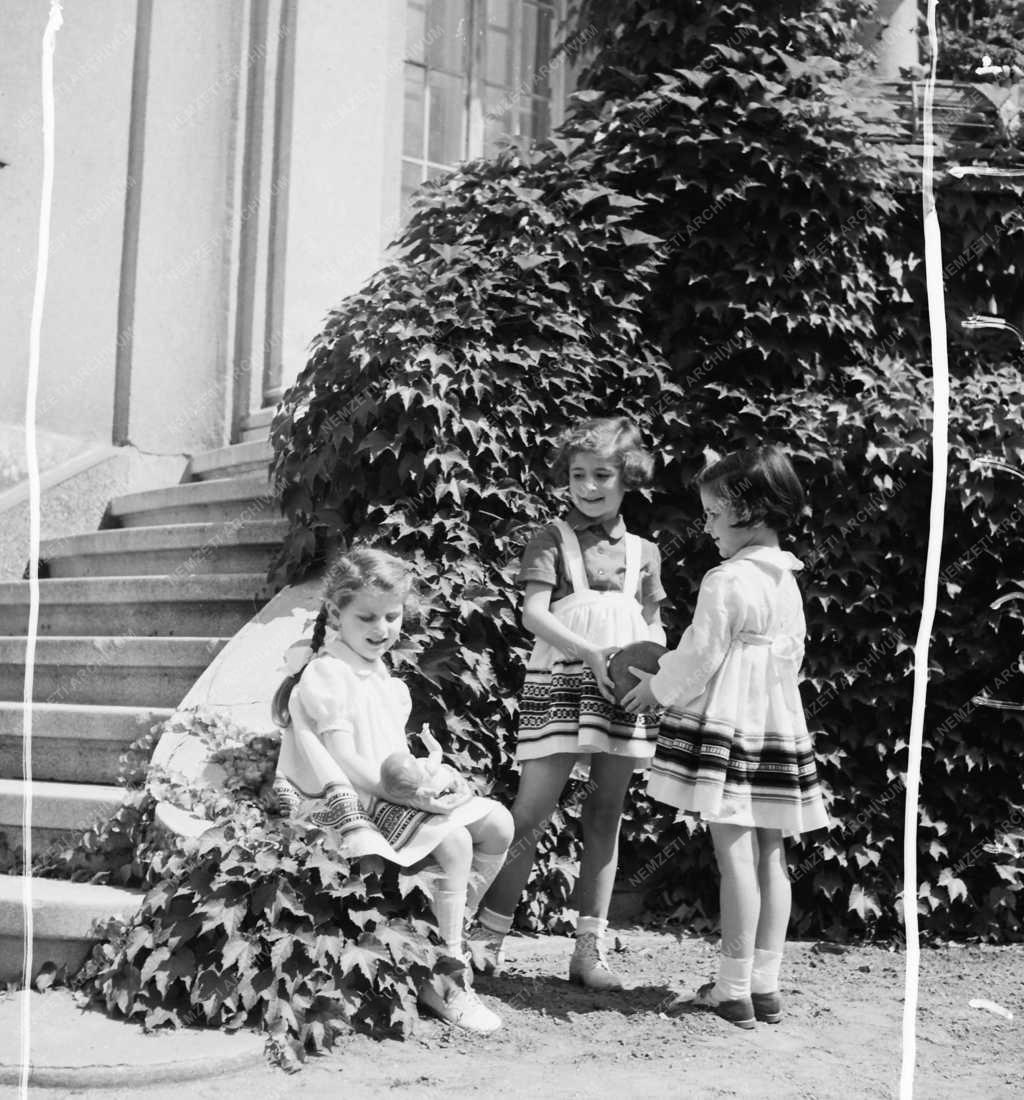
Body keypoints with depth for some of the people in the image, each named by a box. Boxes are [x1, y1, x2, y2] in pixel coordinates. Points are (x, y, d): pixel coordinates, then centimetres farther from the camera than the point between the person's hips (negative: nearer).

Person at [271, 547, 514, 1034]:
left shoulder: (380, 674, 16)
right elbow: (344, 762, -21)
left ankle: (452, 926, 9)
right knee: (454, 841, -27)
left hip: (391, 793, 10)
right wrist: (407, 792, -25)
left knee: (498, 822, 1)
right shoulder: (326, 676, -14)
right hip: (348, 804, -10)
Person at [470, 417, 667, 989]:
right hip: (560, 683, -4)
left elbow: (653, 625, 17)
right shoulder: (553, 539, 3)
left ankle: (591, 947, 12)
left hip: (624, 691, 4)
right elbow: (534, 611, -9)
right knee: (533, 812, -7)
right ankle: (489, 936, 1)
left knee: (606, 816, 6)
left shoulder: (644, 552, 15)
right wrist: (591, 653, -21)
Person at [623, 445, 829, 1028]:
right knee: (772, 857, 9)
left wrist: (657, 687, 8)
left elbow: (699, 659, -11)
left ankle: (735, 990, -1)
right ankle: (766, 985, 15)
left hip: (727, 729, -8)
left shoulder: (726, 581, -14)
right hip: (781, 727, 8)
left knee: (736, 855, -5)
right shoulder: (788, 583, 11)